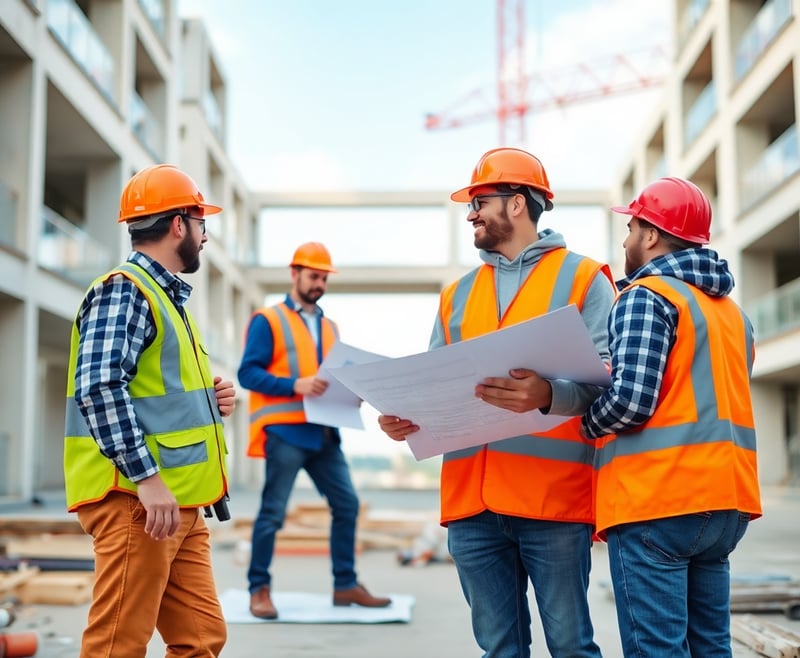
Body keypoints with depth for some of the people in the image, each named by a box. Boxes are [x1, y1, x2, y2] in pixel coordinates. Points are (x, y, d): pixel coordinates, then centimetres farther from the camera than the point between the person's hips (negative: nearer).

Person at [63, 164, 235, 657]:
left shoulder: (168, 296, 21)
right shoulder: (123, 291, -9)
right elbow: (98, 388, -22)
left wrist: (210, 401, 9)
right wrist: (147, 477, -25)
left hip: (180, 504, 10)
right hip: (136, 500, -10)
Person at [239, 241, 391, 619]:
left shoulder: (329, 327, 19)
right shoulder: (267, 320, -1)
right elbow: (248, 373, -9)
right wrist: (295, 385, -22)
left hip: (323, 431, 7)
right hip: (284, 431, -6)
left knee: (346, 503, 5)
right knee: (273, 511, -3)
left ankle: (345, 585, 14)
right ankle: (259, 589, 7)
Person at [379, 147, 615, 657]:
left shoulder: (582, 277, 3)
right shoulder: (457, 295, 19)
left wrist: (548, 394, -26)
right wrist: (406, 415, -4)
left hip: (554, 497, -5)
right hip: (472, 501, 5)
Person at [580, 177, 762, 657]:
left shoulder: (647, 295, -7)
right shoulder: (732, 310, 20)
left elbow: (631, 401, -15)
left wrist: (585, 427, 1)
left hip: (656, 498, -8)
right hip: (725, 500, 8)